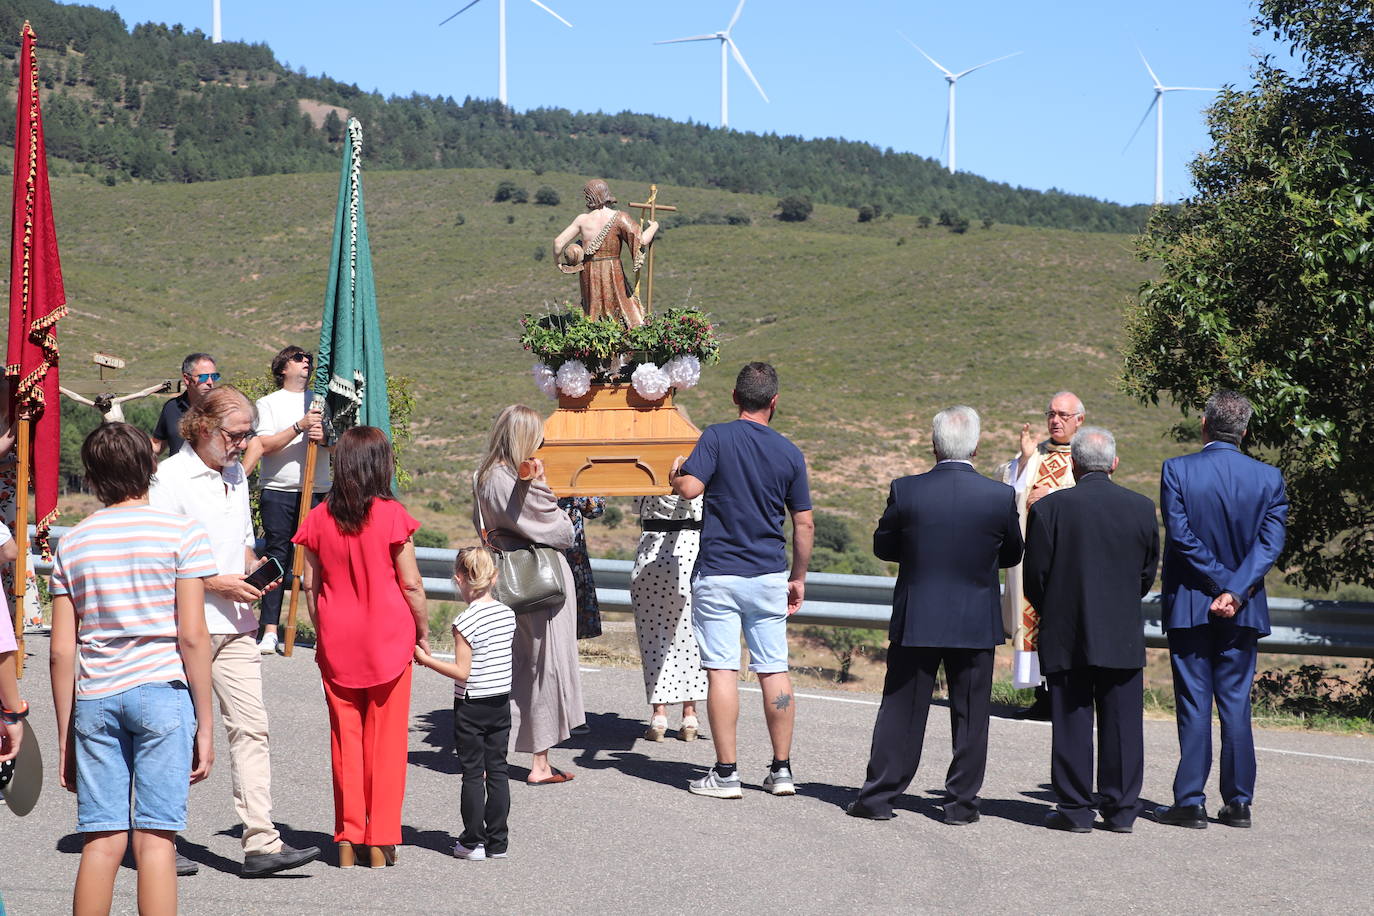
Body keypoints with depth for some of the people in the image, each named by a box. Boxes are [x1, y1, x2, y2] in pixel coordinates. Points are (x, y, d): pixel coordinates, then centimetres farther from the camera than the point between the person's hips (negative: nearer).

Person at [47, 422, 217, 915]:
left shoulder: (73, 542, 9)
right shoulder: (181, 531, -1)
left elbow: (62, 651, 6)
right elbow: (192, 635, -7)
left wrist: (65, 736, 13)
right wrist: (204, 723, -1)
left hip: (94, 697, 3)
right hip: (162, 690, -3)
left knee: (101, 841, 6)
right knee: (155, 837, -3)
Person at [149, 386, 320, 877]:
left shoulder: (236, 476, 15)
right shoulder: (171, 477, -9)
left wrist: (254, 570, 4)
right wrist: (217, 583, -16)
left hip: (234, 625, 7)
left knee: (251, 727, -3)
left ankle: (261, 842, -6)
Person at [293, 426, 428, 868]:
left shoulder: (319, 518, -1)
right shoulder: (392, 516, -10)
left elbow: (310, 584, 4)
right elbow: (411, 585, -7)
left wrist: (321, 634, 15)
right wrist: (423, 633, 6)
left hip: (337, 643, 3)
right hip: (388, 638, -3)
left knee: (345, 738, 10)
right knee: (386, 738, 5)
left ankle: (347, 840, 13)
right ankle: (380, 842, 8)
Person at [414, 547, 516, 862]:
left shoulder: (465, 622, -17)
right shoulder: (507, 614, 2)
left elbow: (462, 671, -18)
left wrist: (426, 659, -11)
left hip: (472, 706, -6)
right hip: (502, 702, 6)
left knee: (473, 773, 2)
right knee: (497, 770, 10)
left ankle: (473, 842, 7)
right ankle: (497, 841, 14)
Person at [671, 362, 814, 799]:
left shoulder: (717, 437, -7)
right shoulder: (789, 453, 4)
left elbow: (690, 488, -18)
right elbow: (804, 524, 7)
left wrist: (674, 475, 6)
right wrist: (798, 577, 18)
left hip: (719, 574, -3)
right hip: (769, 576, 3)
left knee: (722, 671, -2)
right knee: (774, 671, 9)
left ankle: (725, 774, -2)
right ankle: (782, 769, 12)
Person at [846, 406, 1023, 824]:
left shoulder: (905, 491, -10)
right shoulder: (1000, 496, -9)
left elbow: (883, 546, 1)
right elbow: (1012, 555, 5)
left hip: (915, 620, 0)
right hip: (977, 623, 0)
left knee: (901, 711, 9)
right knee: (970, 716, 10)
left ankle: (878, 796, 11)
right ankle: (961, 802, 14)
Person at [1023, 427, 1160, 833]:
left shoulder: (1049, 508, -8)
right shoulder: (1142, 508, 1)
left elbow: (1035, 576, -5)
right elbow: (1148, 573, 8)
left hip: (1066, 633, -2)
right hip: (1124, 636, 2)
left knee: (1071, 723, 4)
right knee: (1122, 723, 7)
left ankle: (1075, 809, 6)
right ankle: (1120, 809, 10)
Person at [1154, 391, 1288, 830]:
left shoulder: (1177, 470, -8)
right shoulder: (1269, 477, 0)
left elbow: (1181, 536, -13)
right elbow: (1271, 541, -7)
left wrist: (1221, 584, -9)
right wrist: (1236, 591, -13)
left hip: (1190, 606, -2)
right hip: (1244, 611, 2)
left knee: (1194, 705, 2)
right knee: (1236, 703, 9)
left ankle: (1190, 802, 2)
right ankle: (1238, 802, 11)